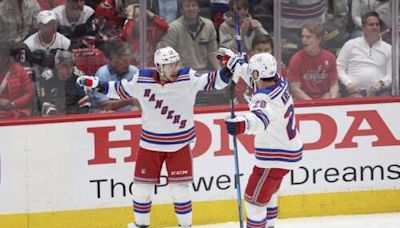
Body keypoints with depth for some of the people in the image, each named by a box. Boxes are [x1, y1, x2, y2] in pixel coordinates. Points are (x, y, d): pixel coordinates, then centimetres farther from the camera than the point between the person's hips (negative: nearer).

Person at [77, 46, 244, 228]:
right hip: (150, 143, 2)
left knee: (180, 189, -2)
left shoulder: (188, 78, -13)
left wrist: (230, 68, -27)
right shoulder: (142, 80, -10)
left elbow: (214, 82, -12)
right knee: (141, 187, 9)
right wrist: (96, 84, 0)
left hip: (179, 145, -2)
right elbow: (120, 90, 5)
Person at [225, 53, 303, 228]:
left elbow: (260, 118, -53)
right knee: (267, 193, 30)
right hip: (289, 149, 10)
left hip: (275, 158, -10)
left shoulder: (265, 99, -31)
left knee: (255, 199, -5)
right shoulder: (278, 82, -4)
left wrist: (242, 124, -73)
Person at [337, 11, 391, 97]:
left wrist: (381, 83, -9)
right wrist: (348, 82, -4)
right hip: (356, 91, -2)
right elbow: (339, 67, 13)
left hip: (380, 90, 2)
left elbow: (391, 74, 11)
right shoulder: (350, 45, 14)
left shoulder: (388, 49, 15)